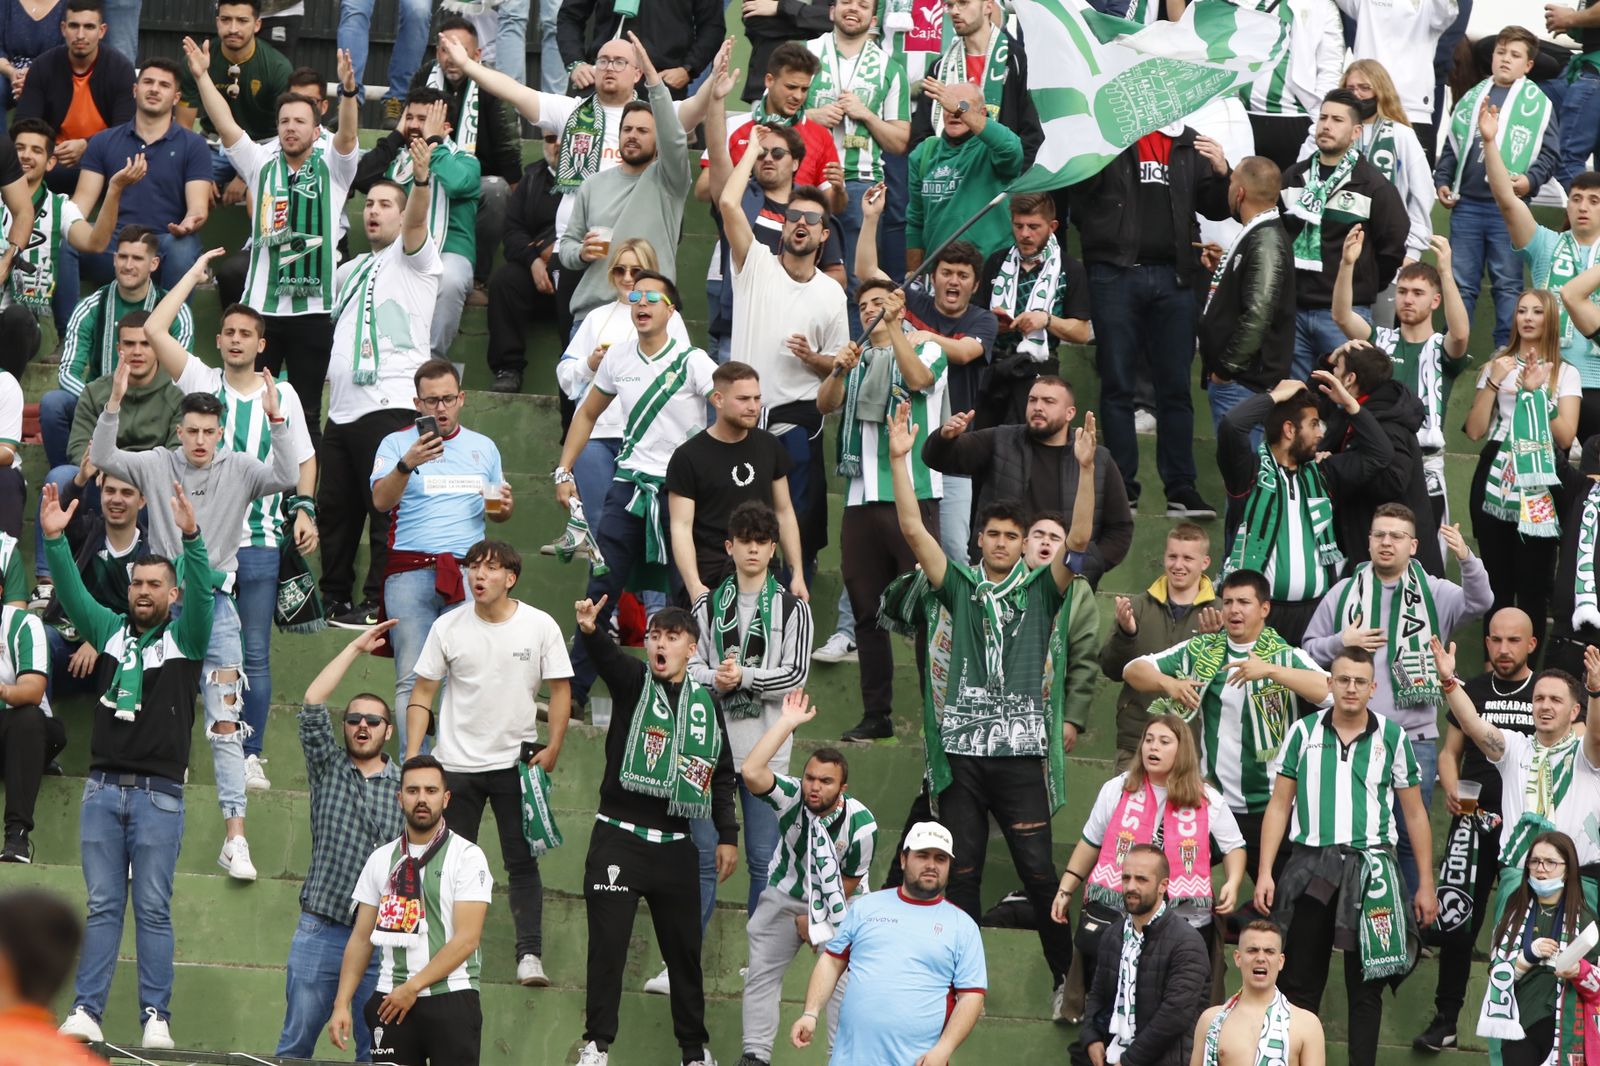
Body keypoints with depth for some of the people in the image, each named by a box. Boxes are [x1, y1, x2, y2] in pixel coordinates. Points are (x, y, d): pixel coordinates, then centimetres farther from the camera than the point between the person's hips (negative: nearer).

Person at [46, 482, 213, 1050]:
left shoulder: (185, 636, 4)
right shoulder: (109, 630, 13)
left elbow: (202, 591, -12)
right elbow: (72, 592, 2)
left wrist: (191, 537, -29)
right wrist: (54, 539, -14)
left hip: (159, 794, -3)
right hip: (104, 788, 3)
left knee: (153, 909, -3)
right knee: (102, 906, 2)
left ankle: (156, 1017, -3)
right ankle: (86, 1012, -1)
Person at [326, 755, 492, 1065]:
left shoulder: (467, 856, -1)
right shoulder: (381, 859, 12)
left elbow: (467, 938, -9)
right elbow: (361, 938, 14)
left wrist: (413, 987, -13)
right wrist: (341, 1003, 5)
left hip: (451, 996, -4)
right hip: (391, 1001, 4)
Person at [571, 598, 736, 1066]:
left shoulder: (704, 703, 11)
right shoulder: (633, 682, 1)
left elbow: (722, 775, 16)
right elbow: (605, 657, -22)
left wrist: (727, 835, 10)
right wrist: (590, 631, -44)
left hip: (675, 846, 3)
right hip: (619, 838, -3)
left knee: (684, 949, 9)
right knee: (608, 944, -4)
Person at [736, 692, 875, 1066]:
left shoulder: (861, 823, -28)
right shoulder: (790, 795, -26)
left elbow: (850, 881, -14)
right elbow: (751, 772, -45)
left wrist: (816, 920, -9)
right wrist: (787, 722, -43)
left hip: (838, 904, -2)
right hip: (785, 895, 2)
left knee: (842, 979, -12)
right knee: (762, 972, 2)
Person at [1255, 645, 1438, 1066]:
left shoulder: (1392, 738, 3)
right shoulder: (1304, 732, 5)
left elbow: (1415, 814, 7)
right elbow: (1279, 805, 7)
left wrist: (1426, 885, 4)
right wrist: (1265, 872, -1)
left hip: (1369, 868, -1)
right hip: (1310, 867, 1)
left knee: (1366, 984, 2)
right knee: (1299, 983, 3)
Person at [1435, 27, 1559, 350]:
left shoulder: (1538, 103, 2)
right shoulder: (1471, 99, 14)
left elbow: (1550, 154, 0)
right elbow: (1452, 146, 20)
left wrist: (1531, 181, -15)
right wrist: (1442, 181, 8)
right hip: (1465, 205, 4)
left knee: (1507, 284, -1)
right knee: (1461, 282, 7)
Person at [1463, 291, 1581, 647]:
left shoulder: (1566, 373, 7)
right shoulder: (1497, 366, 13)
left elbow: (1566, 437, -5)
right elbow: (1475, 431, 5)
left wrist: (1537, 392, -13)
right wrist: (1493, 382, -5)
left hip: (1539, 485, -2)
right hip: (1496, 480, 2)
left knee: (1533, 584, -6)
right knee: (1497, 582, 1)